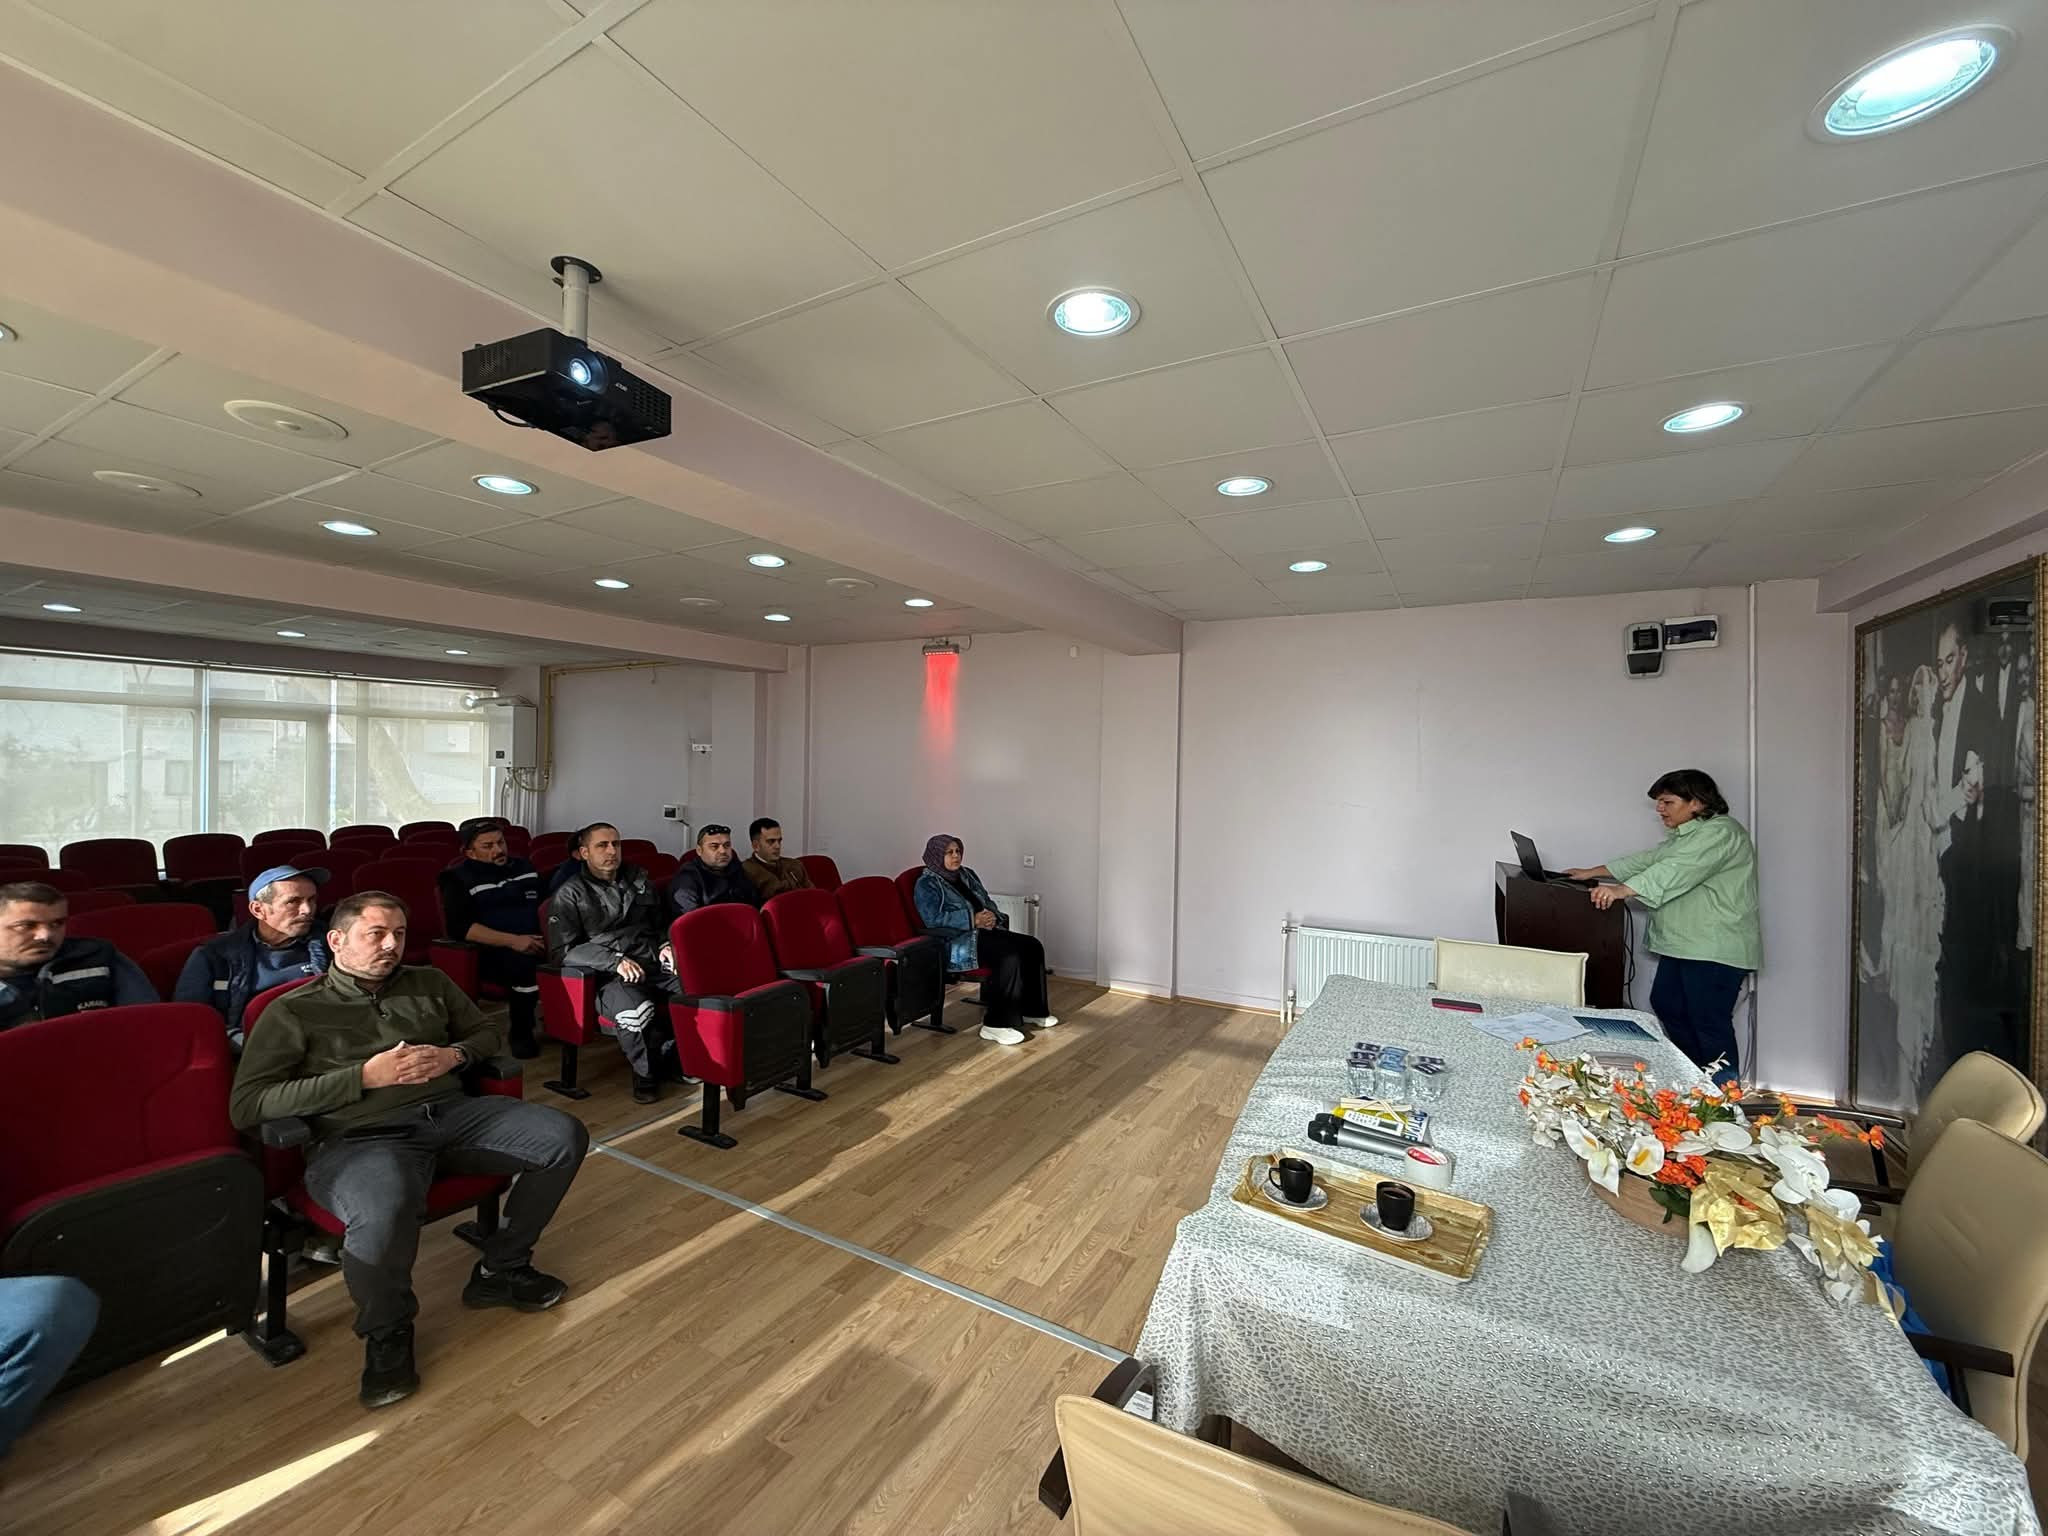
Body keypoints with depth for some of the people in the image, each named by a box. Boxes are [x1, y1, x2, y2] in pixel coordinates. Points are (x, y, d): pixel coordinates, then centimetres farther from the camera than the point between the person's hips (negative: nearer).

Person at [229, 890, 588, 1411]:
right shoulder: (294, 1012, 7)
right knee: (382, 1213, -39)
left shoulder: (428, 983, 20)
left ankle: (500, 1271, 9)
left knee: (565, 1135, -14)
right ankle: (386, 1330, -3)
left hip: (452, 1114, 5)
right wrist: (365, 1076, -11)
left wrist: (455, 1055, 3)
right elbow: (247, 1106, -3)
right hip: (360, 1139, -4)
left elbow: (486, 1033, 27)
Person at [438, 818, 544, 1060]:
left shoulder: (524, 867, 15)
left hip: (533, 944, 5)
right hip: (490, 952, -4)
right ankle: (521, 1033, -13)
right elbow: (460, 927, -13)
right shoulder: (458, 879, 0)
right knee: (527, 964, -35)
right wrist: (512, 941, -22)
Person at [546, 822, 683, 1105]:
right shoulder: (571, 893, 6)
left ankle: (672, 1058, -2)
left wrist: (665, 946, 8)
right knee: (635, 1009, -37)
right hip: (606, 976, -4)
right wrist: (615, 960, -16)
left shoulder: (639, 881, 21)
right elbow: (563, 951, -4)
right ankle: (646, 1072, -8)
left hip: (653, 965, 4)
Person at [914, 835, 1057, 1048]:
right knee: (1010, 956, -30)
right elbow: (933, 919, -18)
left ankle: (1031, 1010, 2)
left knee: (1032, 946, -10)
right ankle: (995, 1025, -25)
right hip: (957, 942, -8)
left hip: (984, 932, 8)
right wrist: (973, 920, -22)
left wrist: (991, 915, -6)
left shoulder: (967, 874, 19)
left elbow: (987, 901, 19)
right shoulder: (926, 884, -5)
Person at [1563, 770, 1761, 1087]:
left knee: (1710, 1023, -6)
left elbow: (1677, 871, -28)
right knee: (1666, 1006, 15)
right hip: (1681, 944, 10)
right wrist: (1592, 872, 12)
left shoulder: (1721, 832, -15)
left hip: (1716, 950, -10)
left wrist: (1621, 890, -39)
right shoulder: (1685, 835, 18)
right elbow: (1647, 860, 19)